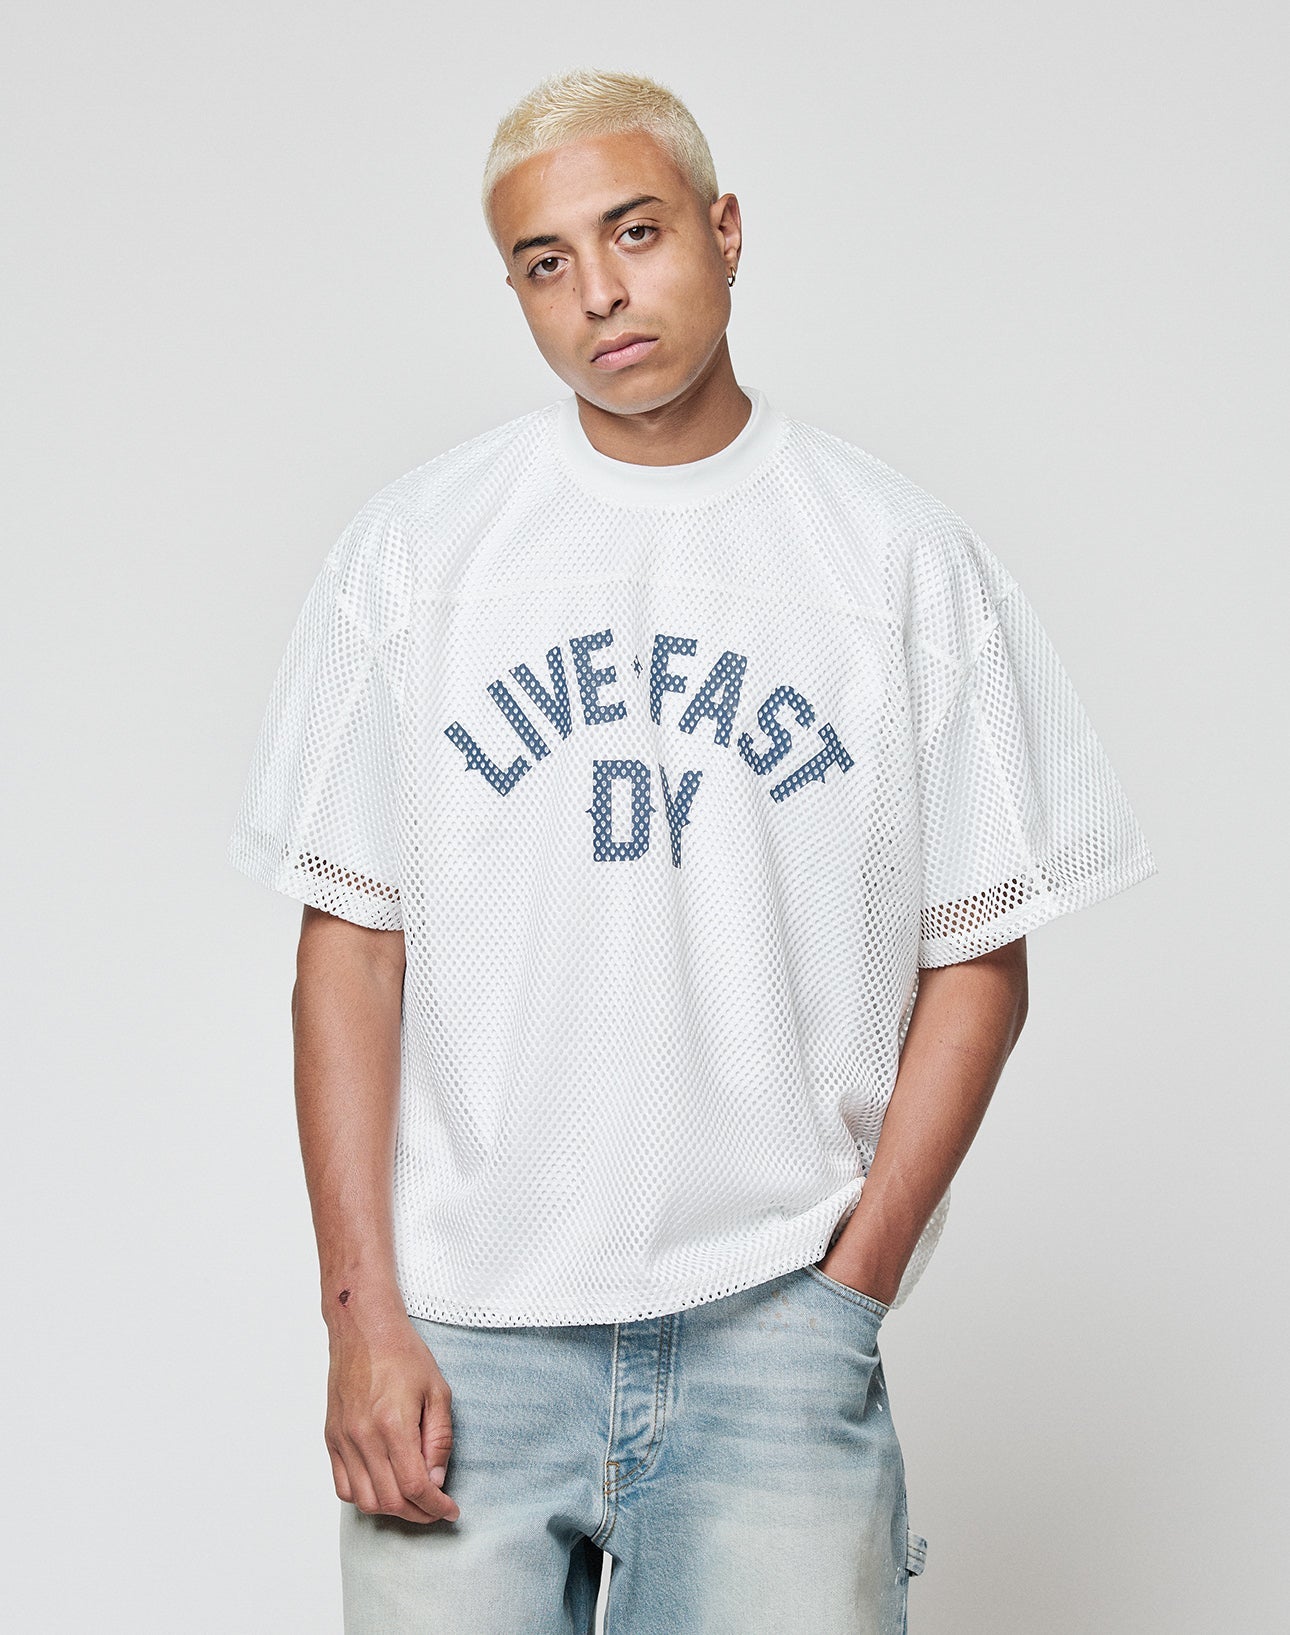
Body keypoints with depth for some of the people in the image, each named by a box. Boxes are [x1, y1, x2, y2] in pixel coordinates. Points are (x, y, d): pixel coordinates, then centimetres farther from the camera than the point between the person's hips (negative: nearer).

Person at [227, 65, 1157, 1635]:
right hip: (460, 1329, 1)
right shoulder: (414, 546, 4)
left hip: (774, 1325, 0)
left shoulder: (904, 556, 2)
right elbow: (349, 945, 3)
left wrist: (855, 1282, -4)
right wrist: (362, 1314, -4)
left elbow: (978, 959, 4)